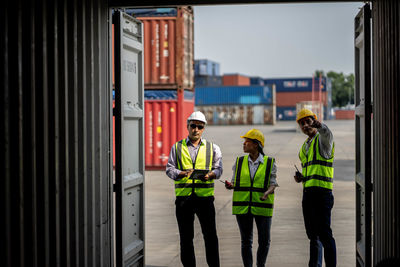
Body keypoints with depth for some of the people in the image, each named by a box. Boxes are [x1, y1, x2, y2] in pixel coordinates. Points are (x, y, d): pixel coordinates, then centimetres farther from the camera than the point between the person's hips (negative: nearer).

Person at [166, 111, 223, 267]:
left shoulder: (212, 148, 12)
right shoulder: (177, 147, 12)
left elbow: (218, 169, 4)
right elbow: (170, 169, 5)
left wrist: (209, 175, -19)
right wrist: (182, 173, -17)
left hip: (205, 196, 0)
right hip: (183, 197, 0)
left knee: (210, 235, -1)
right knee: (186, 236, 6)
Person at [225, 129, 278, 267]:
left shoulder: (269, 163, 1)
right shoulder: (239, 162, 8)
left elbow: (272, 184, -2)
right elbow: (235, 182, 10)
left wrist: (267, 193, -22)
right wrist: (230, 185, -12)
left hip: (262, 207, -1)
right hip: (243, 207, 1)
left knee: (264, 241, 2)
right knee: (246, 241, 5)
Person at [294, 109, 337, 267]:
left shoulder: (322, 139, -2)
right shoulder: (304, 147, 22)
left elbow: (327, 133, -29)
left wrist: (319, 125, -52)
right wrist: (301, 177, 9)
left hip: (322, 190, -8)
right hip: (308, 191, 8)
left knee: (324, 233, -11)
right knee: (313, 234, 14)